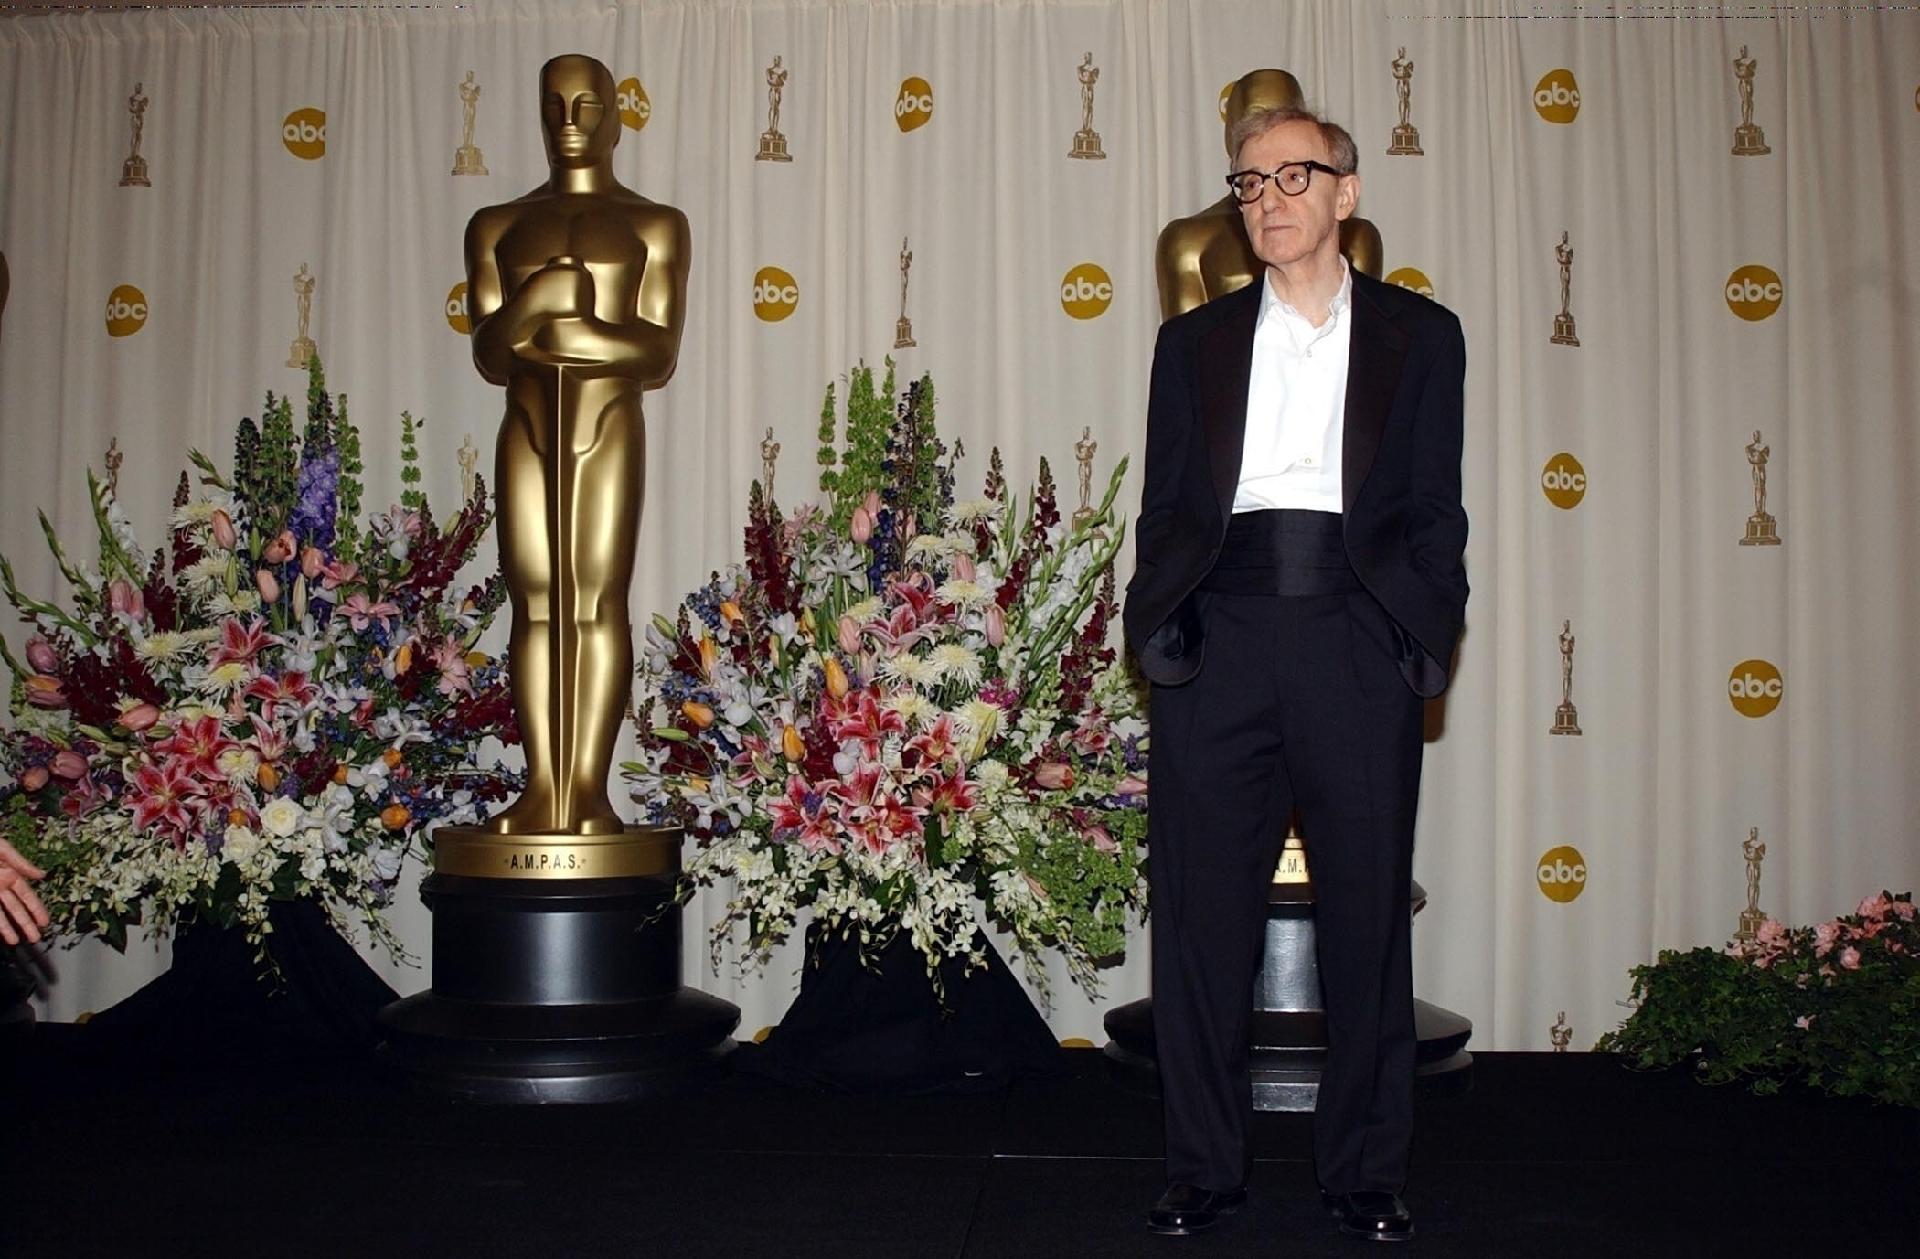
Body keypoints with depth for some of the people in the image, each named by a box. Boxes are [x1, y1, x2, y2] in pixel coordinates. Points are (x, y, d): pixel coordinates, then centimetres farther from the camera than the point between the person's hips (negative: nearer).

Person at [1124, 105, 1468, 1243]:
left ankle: (1366, 1173, 18)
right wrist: (1160, 622, 0)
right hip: (1222, 641, 1)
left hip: (1358, 638, -1)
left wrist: (1425, 634, -5)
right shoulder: (1196, 341, 17)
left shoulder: (1421, 335, 13)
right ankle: (1205, 1169, 15)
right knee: (1204, 912, 3)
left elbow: (1436, 509, 8)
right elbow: (1164, 506, 13)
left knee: (1367, 913, 4)